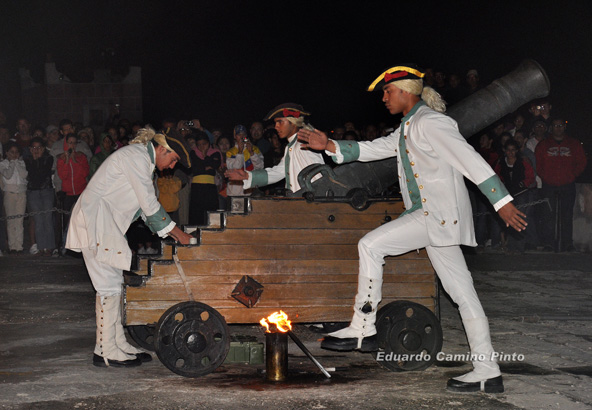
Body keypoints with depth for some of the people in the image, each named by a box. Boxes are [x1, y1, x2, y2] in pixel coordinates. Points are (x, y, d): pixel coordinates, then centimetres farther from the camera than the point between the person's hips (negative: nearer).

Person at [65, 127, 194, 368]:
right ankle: (105, 352, -6)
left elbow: (146, 208, 20)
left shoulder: (143, 159, 18)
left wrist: (173, 235, 14)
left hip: (106, 222, 10)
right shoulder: (136, 156, -14)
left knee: (114, 283, 9)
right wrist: (178, 233, -9)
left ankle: (118, 344, 13)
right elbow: (150, 205, -16)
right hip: (95, 219, -10)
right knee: (109, 285, -9)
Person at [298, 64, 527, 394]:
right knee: (462, 292, 7)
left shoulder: (429, 122, -10)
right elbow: (371, 149, 23)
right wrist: (329, 146, 12)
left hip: (440, 212, -10)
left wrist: (502, 201, -21)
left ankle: (363, 330, -7)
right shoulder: (408, 128, 21)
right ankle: (488, 373, 8)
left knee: (371, 244, -12)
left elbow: (470, 159, -16)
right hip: (430, 216, 10)